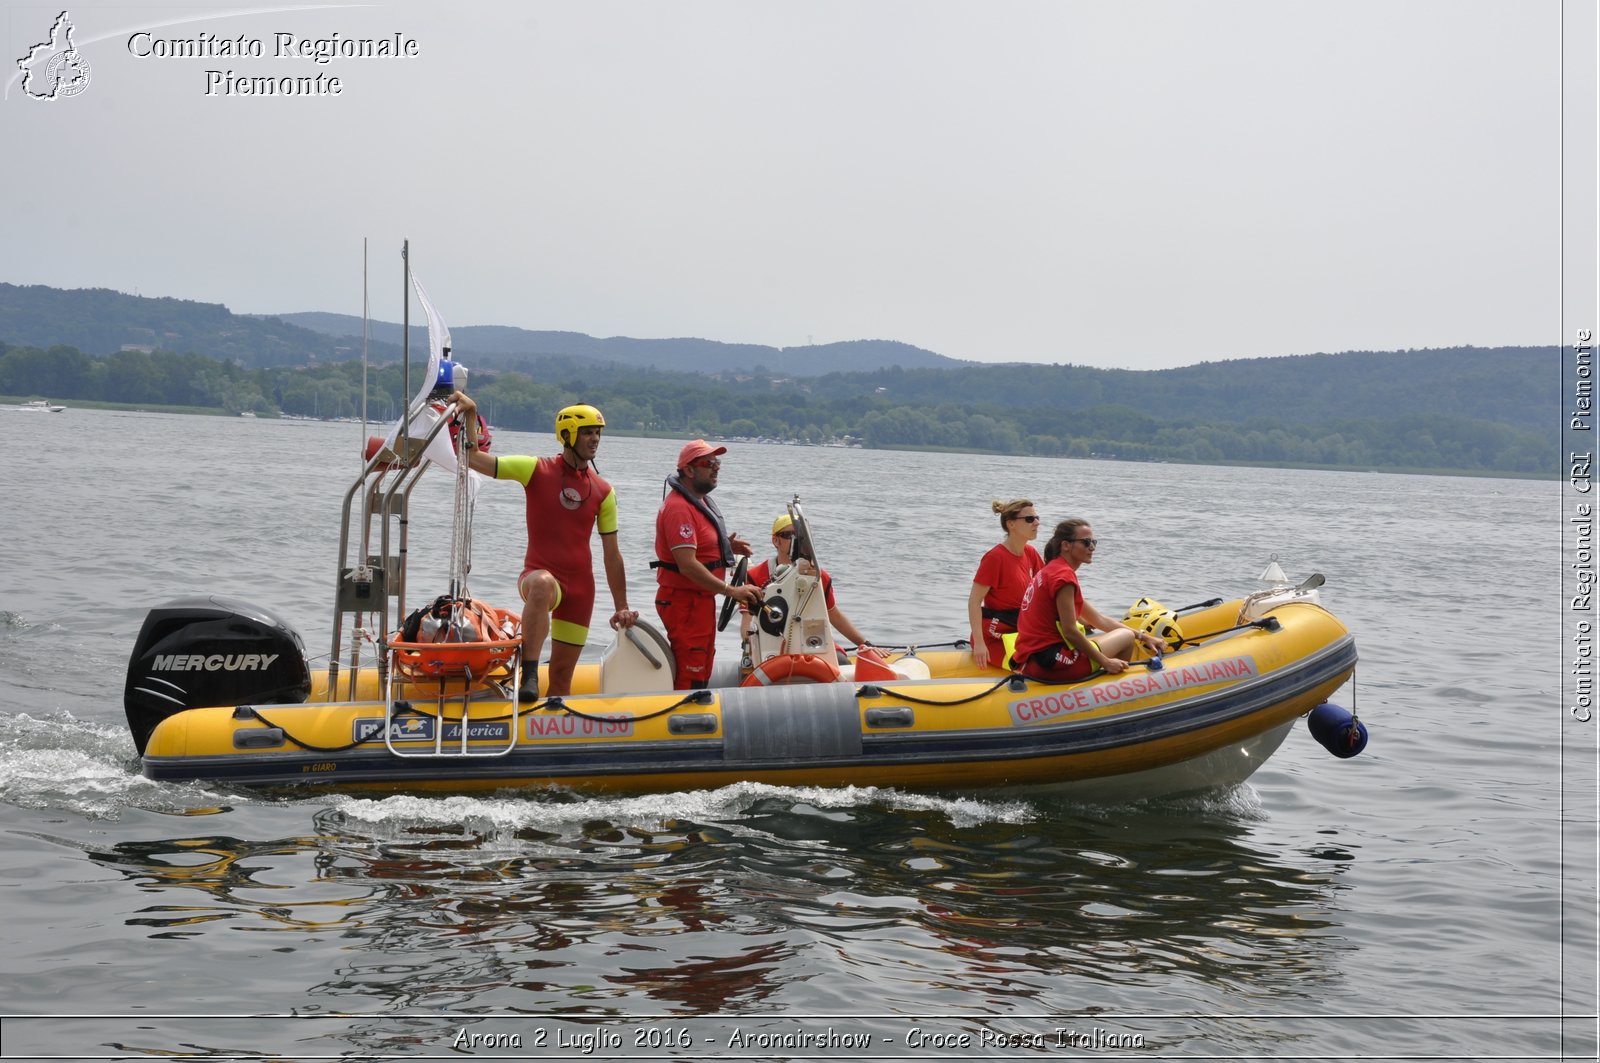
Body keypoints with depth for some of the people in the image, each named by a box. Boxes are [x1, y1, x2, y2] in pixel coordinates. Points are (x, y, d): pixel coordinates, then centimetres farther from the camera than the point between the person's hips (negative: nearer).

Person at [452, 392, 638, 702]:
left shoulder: (603, 492, 7)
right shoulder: (536, 470, -2)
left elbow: (611, 554, 11)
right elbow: (475, 459, -6)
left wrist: (621, 607, 10)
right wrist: (470, 417, -17)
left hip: (580, 587, 4)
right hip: (539, 573, -4)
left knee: (562, 673, 6)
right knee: (542, 585, -41)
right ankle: (529, 677, -44)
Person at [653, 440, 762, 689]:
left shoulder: (701, 500, 14)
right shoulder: (679, 507, -21)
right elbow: (687, 565, -28)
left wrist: (727, 546, 6)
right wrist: (731, 591, -28)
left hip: (702, 599, 11)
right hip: (684, 601, -11)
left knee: (702, 672, 18)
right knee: (690, 678, -8)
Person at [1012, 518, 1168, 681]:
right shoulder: (1064, 575, -13)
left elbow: (1098, 619, 20)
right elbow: (1070, 631, -18)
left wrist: (1143, 636, 17)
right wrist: (1106, 663, -10)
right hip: (1051, 660, -10)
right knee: (1126, 637, 6)